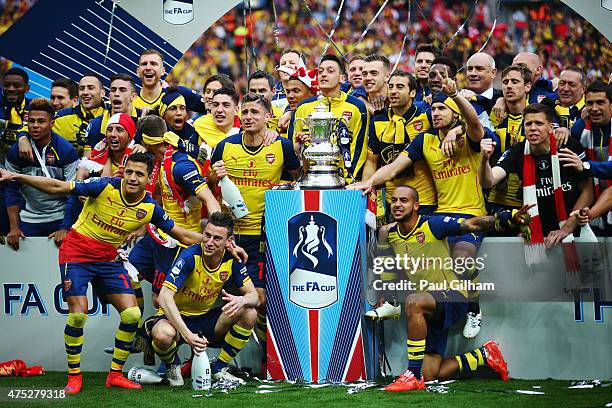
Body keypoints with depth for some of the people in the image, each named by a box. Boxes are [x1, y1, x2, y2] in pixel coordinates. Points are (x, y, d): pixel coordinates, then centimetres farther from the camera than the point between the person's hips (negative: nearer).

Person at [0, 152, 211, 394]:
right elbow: (58, 188, -15)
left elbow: (183, 236, 2)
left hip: (108, 259, 4)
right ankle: (74, 377, 5)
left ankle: (115, 375, 9)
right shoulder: (106, 187, -18)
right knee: (78, 314, -12)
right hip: (77, 253, -4)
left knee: (131, 313, -6)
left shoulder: (150, 208, -8)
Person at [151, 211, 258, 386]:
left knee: (249, 313, -17)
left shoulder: (232, 260, -9)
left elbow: (254, 296, -6)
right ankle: (172, 367, 0)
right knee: (163, 335, -39)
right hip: (177, 318, -4)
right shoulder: (189, 256, -24)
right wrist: (186, 334, -42)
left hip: (207, 319, 5)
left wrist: (242, 300, -34)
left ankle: (219, 368, 0)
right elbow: (164, 296, -32)